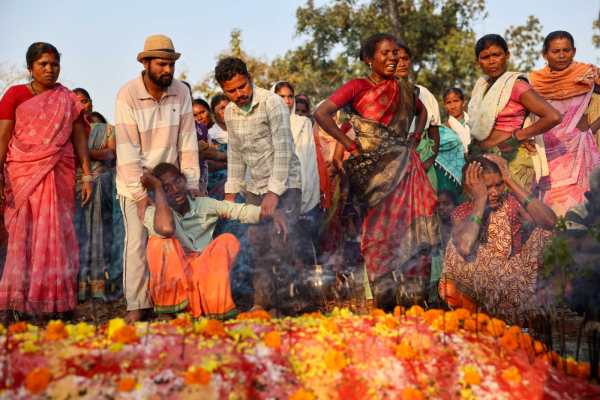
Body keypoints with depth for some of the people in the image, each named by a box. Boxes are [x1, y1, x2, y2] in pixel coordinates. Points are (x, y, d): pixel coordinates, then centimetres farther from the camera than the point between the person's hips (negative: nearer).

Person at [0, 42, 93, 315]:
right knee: (23, 236, 0)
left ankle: (57, 303, 4)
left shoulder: (68, 100, 11)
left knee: (56, 236, -1)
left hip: (59, 176, 1)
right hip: (22, 174, -1)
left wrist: (87, 175, 2)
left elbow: (80, 139, 10)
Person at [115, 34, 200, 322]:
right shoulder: (127, 95, -16)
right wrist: (141, 194, -21)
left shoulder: (181, 93, -7)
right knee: (137, 241, -4)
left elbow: (187, 141, -6)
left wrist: (191, 184, -9)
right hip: (135, 181, -3)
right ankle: (136, 304, 5)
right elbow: (127, 149, -18)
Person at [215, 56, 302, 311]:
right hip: (254, 187, 6)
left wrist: (274, 192, -23)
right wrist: (231, 192, 9)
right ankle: (262, 301, 17)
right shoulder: (230, 113, 6)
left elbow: (283, 151, -19)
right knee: (257, 246, 7)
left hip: (284, 184, -6)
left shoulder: (272, 103, -15)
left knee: (281, 245, -13)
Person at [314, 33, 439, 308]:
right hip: (374, 168, -4)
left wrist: (415, 138, 13)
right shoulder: (358, 87, -6)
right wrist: (350, 145, -12)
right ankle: (382, 299, 10)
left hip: (404, 164, 5)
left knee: (412, 228, 1)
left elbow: (422, 111, 30)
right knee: (380, 232, 0)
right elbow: (321, 113, -14)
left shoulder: (403, 89, 10)